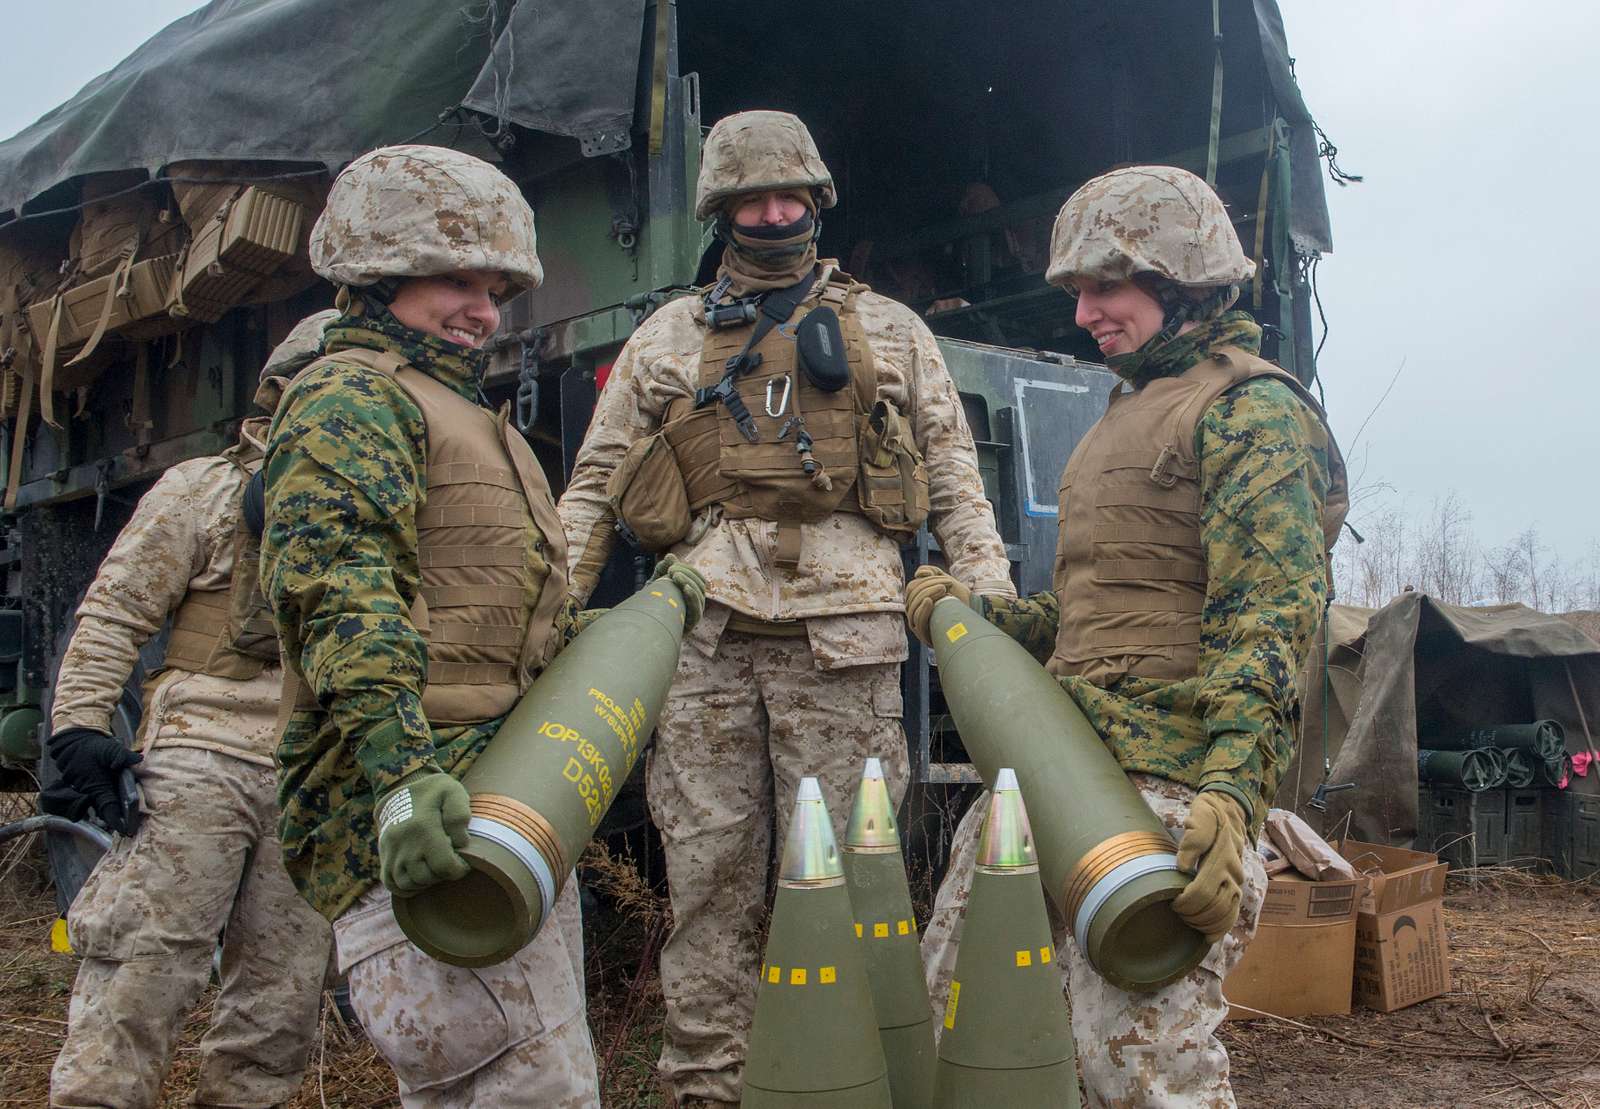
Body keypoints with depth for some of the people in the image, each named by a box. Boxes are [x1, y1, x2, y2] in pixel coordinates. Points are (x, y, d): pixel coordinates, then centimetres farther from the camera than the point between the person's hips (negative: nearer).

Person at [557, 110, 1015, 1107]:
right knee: (709, 867, 1)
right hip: (706, 628, 1)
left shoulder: (891, 331, 18)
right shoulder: (666, 338, 19)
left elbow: (953, 472, 15)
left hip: (843, 627, -1)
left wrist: (990, 591, 1)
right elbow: (594, 483, 18)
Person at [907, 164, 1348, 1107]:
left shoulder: (1252, 410, -4)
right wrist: (979, 615, 16)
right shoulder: (1127, 412, 25)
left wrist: (1230, 793, -29)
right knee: (949, 1002, 10)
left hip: (1169, 778, -9)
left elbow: (1270, 613, -17)